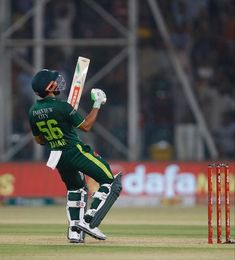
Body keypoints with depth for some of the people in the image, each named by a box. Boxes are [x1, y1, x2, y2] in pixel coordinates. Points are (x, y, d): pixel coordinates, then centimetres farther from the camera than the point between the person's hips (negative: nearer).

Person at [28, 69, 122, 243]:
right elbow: (86, 126, -12)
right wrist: (97, 105, -4)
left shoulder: (33, 111, 2)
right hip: (75, 152, -8)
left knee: (75, 188, 27)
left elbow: (39, 140, 12)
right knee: (109, 180, -1)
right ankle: (89, 221, -12)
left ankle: (74, 231, 16)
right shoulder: (61, 107, -19)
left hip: (57, 157, 8)